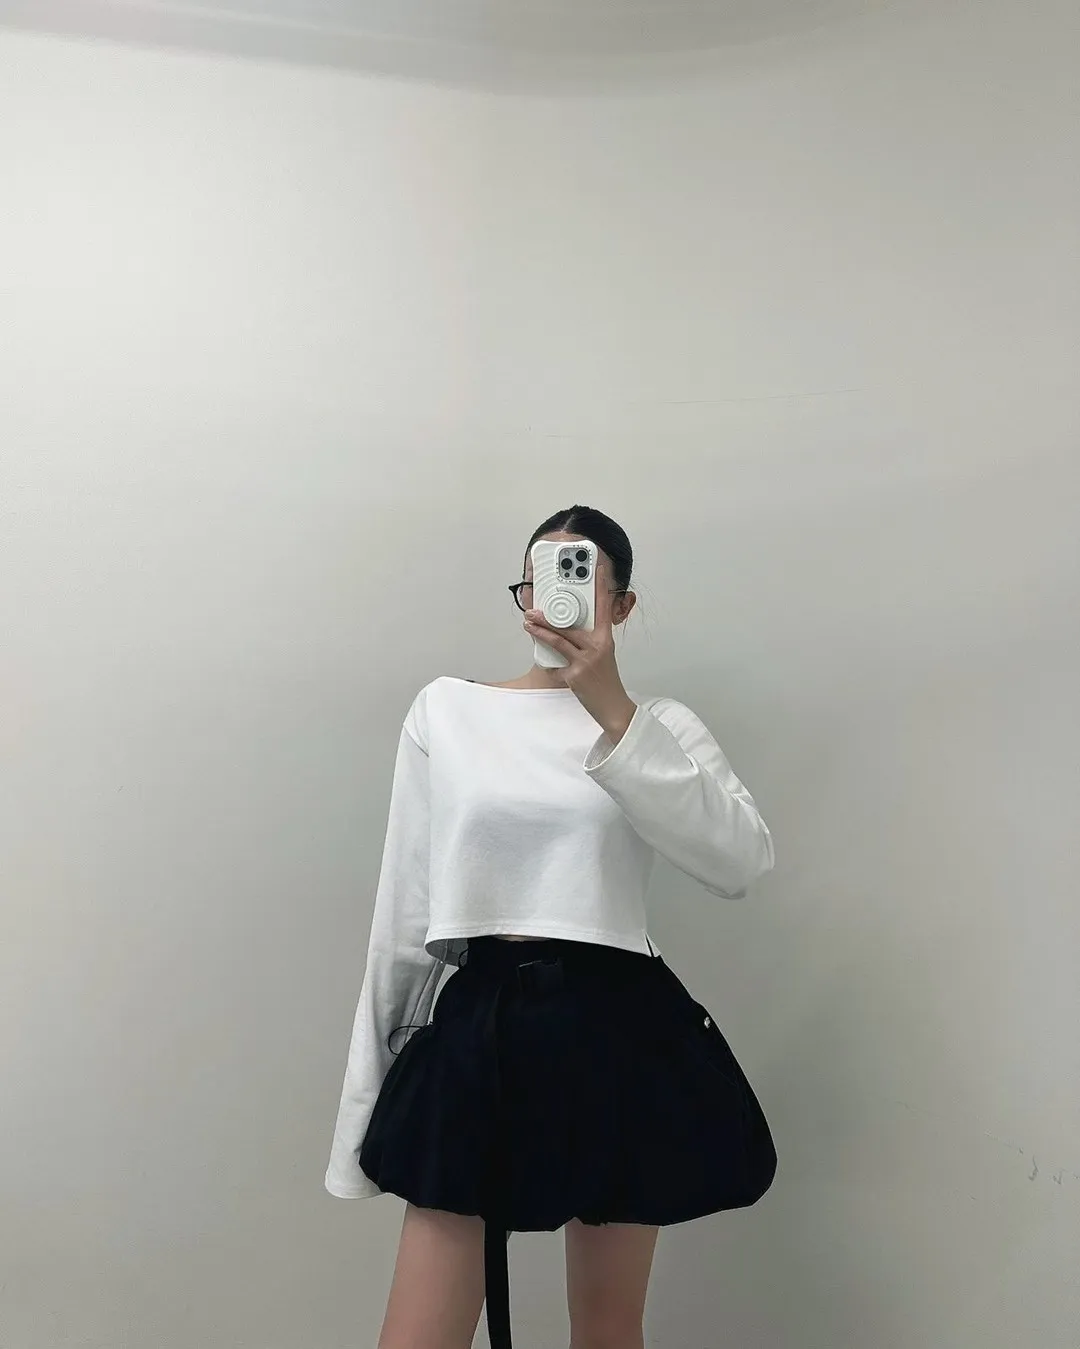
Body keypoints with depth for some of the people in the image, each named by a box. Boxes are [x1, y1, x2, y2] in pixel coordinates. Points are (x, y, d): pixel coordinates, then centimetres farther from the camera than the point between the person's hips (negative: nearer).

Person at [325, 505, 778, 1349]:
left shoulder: (661, 726, 4)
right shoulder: (446, 710, 6)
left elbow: (742, 862, -15)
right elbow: (406, 907, 8)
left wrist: (612, 708, -21)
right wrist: (373, 1076, 9)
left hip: (618, 1034, 0)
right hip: (478, 1027, 0)